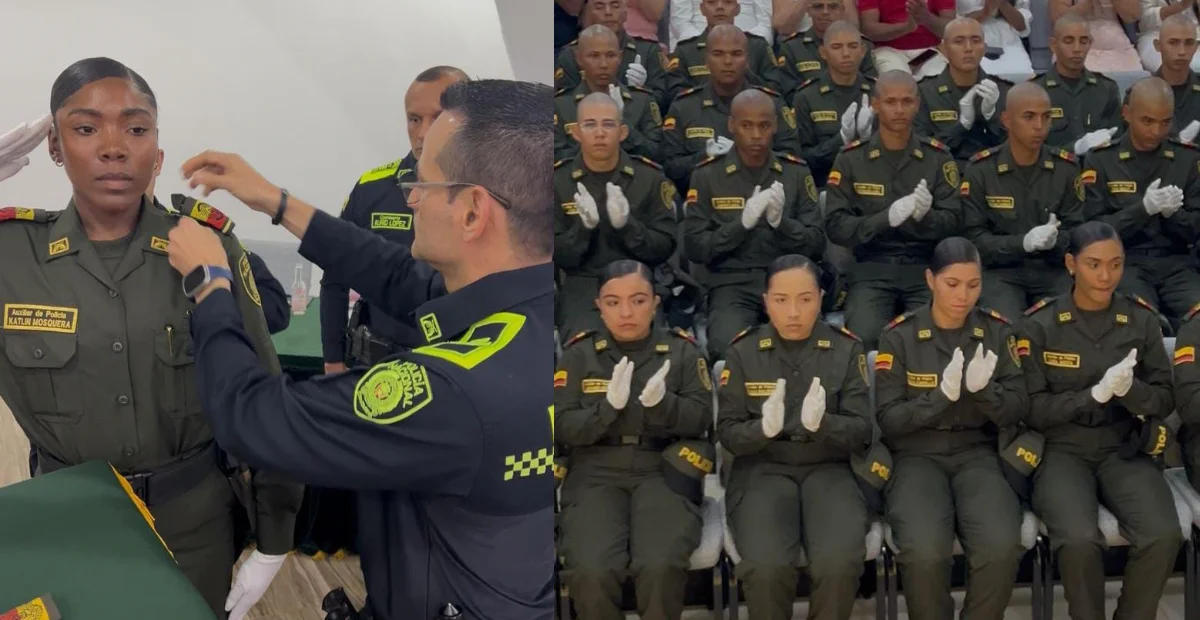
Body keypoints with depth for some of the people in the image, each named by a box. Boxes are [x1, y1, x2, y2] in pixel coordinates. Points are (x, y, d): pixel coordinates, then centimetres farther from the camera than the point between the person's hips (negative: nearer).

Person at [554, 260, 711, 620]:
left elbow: (701, 420, 4)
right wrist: (609, 405, -15)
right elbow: (562, 428, 2)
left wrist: (662, 402, -17)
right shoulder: (578, 354, 8)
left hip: (663, 470, 0)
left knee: (661, 567, -29)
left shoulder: (682, 351, 8)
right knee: (591, 571, -28)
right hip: (596, 473, 0)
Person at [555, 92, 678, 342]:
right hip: (583, 286, -1)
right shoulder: (558, 180, 1)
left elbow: (664, 249, -1)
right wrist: (584, 227, -20)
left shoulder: (651, 178, 1)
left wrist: (627, 225, -19)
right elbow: (558, 257, 0)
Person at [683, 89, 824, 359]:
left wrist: (782, 222, -13)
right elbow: (694, 248, -1)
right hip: (733, 284, -1)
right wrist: (742, 223, -16)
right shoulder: (707, 175, 4)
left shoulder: (797, 172, 9)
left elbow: (817, 246, 6)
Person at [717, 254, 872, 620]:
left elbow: (862, 431, -1)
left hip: (828, 468, 1)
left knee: (839, 564, -29)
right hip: (763, 469, 0)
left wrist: (822, 423, -23)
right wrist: (763, 428, -22)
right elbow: (727, 434, 1)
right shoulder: (743, 351, 1)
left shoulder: (847, 349, 2)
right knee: (766, 567, -30)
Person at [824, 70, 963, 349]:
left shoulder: (938, 157, 6)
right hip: (872, 267, -1)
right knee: (865, 337, -28)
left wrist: (925, 217, -22)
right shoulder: (851, 158, 3)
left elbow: (954, 223, 2)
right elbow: (835, 227, -4)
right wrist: (887, 218, -21)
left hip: (926, 266, 1)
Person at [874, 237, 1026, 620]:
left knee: (1001, 548, -28)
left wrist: (984, 389, -18)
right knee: (924, 552, -31)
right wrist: (941, 395, -20)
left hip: (977, 454, 2)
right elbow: (888, 421, -4)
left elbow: (1018, 411, 3)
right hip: (917, 455, -2)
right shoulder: (900, 336, -2)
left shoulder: (997, 332, 5)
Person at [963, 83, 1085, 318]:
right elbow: (975, 238, -5)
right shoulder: (980, 169, -4)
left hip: (1052, 270, 3)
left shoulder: (1067, 167, 4)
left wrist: (1055, 240, -20)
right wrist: (1023, 242, -21)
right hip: (1000, 270, -2)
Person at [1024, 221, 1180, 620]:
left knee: (1163, 536, -26)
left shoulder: (1142, 320, 4)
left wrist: (1130, 389, -17)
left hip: (1124, 449, 2)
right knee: (1079, 539, -31)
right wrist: (1095, 394, -18)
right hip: (1062, 450, -2)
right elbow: (1033, 410, -4)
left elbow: (1164, 400, 5)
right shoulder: (1040, 324, -4)